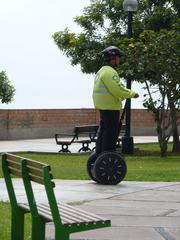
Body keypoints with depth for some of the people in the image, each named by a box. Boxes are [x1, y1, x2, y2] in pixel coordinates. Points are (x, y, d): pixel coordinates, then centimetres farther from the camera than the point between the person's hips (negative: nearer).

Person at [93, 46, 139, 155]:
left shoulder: (101, 71, 18)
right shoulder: (110, 72, -15)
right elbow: (118, 89, -21)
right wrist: (132, 94, -9)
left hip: (103, 108, 10)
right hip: (111, 108, -10)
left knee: (103, 133, 15)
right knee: (110, 135, -9)